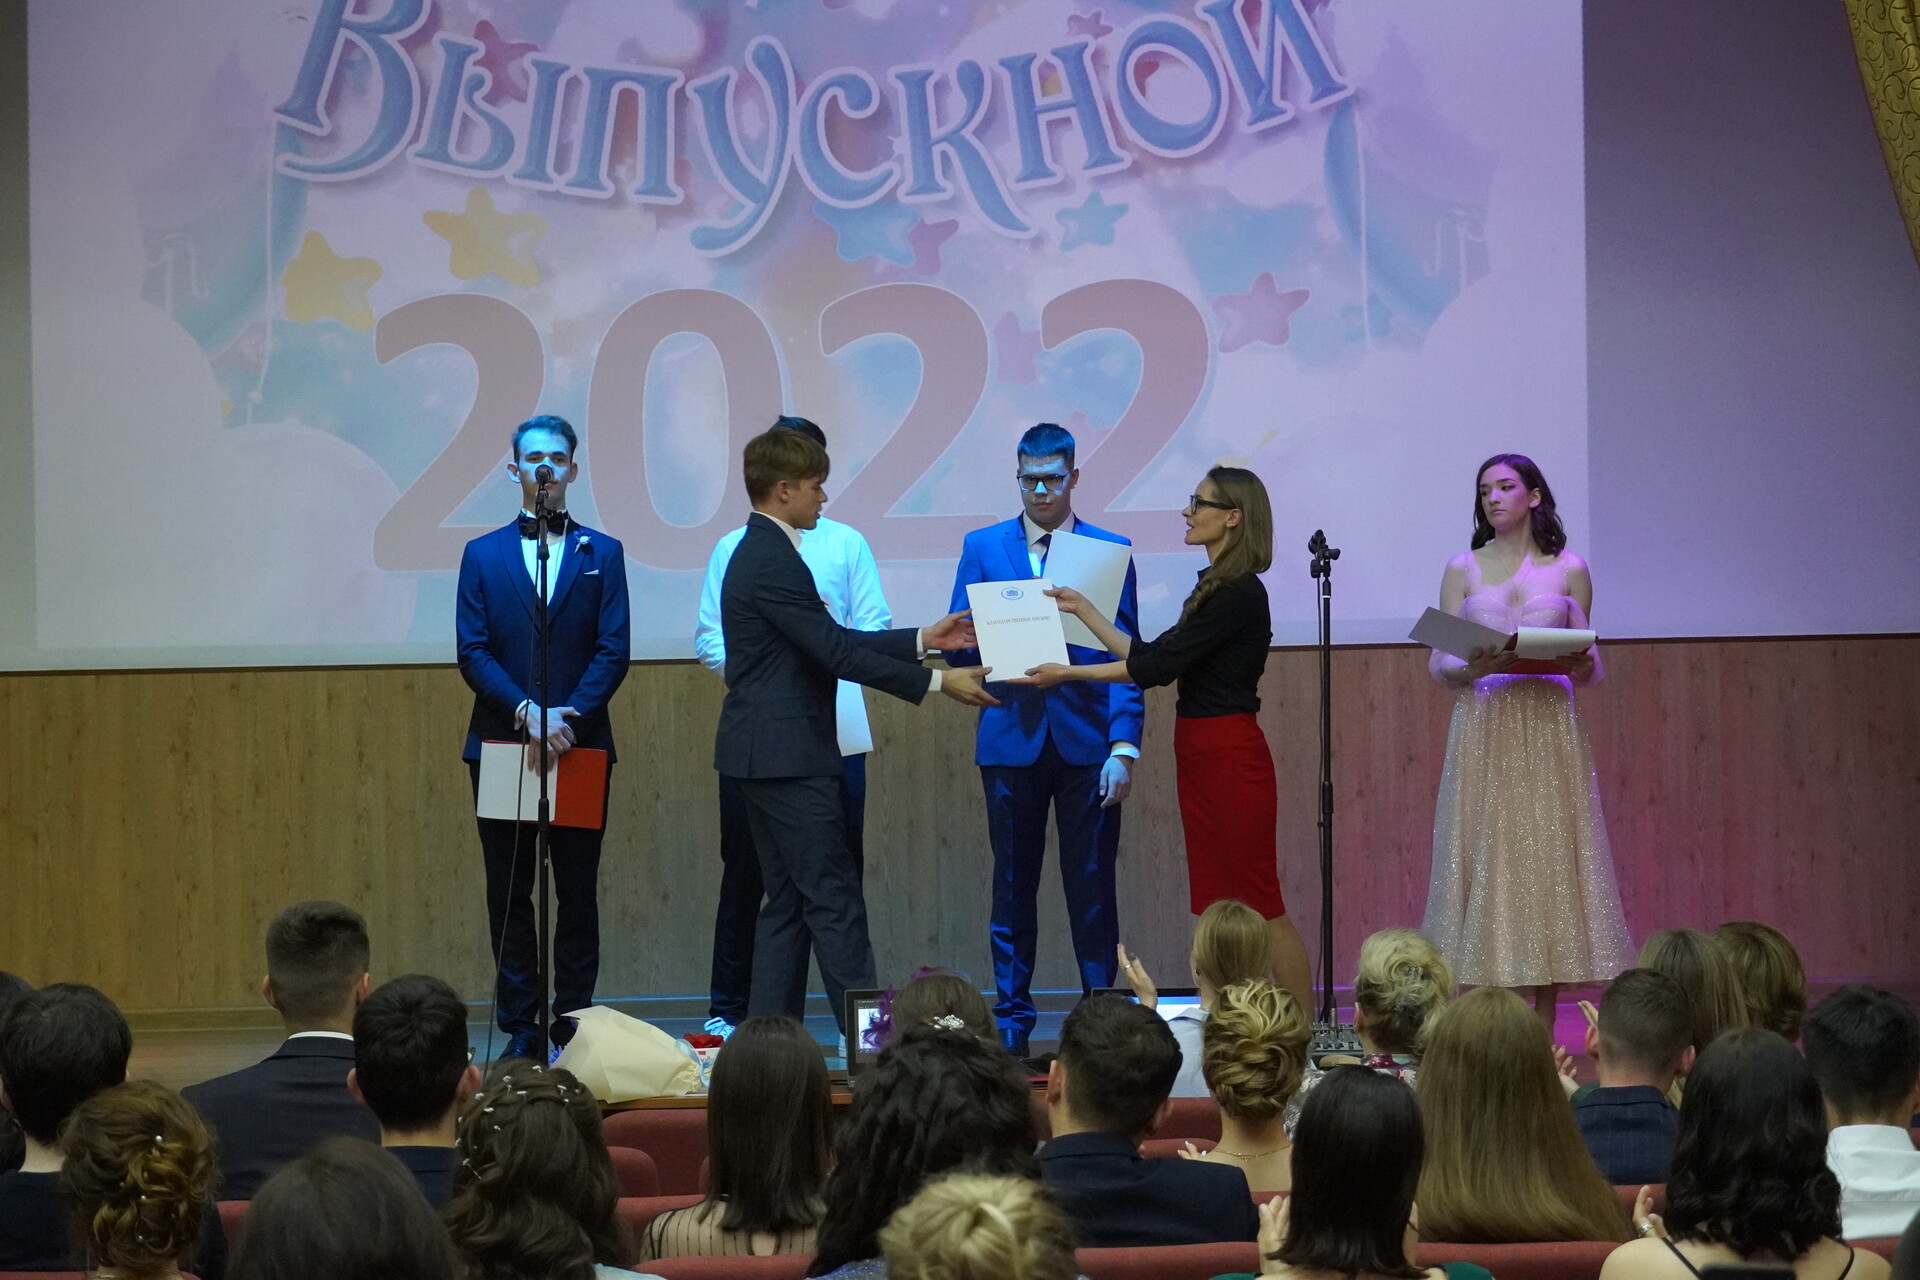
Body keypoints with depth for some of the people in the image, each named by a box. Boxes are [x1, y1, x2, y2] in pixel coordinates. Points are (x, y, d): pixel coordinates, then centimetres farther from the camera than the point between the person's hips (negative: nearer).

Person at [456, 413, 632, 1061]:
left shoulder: (602, 554, 8)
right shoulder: (482, 555, 9)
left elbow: (614, 650, 0)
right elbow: (473, 651, 1)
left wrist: (570, 714, -14)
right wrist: (524, 709, -14)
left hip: (579, 743, 0)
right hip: (501, 743, 1)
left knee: (578, 892, 1)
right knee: (509, 893, 2)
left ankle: (573, 1026, 5)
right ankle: (520, 1029, 6)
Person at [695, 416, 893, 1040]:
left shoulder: (847, 544, 10)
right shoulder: (733, 548, 10)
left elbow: (877, 634, 4)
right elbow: (709, 639, 5)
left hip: (833, 732, 0)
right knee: (744, 876, 3)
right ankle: (727, 1009, 12)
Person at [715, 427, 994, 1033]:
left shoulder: (762, 552, 15)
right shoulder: (772, 562, -17)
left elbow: (833, 641, 19)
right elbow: (836, 653, -20)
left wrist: (924, 639, 18)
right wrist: (937, 682, -17)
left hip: (767, 752, 11)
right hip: (786, 755, -11)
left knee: (789, 900, 12)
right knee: (834, 898, -8)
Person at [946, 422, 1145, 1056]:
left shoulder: (1110, 550, 6)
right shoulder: (983, 547, 9)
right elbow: (958, 643, 6)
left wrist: (1124, 747, -8)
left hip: (1088, 742, -1)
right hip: (1011, 739, 1)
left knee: (1092, 885, 0)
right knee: (1013, 884, 4)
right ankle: (1011, 1021, 11)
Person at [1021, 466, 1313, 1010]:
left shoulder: (1241, 593, -16)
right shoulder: (1213, 586, 14)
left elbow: (1157, 666, -17)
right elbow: (1151, 656, 15)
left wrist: (1069, 673, -13)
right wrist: (1083, 609, 17)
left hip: (1231, 759, -10)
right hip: (1200, 755, 10)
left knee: (1259, 904, -5)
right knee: (1215, 903, 10)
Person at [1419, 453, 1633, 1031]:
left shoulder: (1569, 570, 9)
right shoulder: (1463, 570, 9)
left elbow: (1590, 669, 10)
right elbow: (1438, 664, 5)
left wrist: (1582, 666, -13)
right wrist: (1472, 667, -17)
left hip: (1548, 733, 0)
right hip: (1483, 733, 0)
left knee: (1547, 860, -2)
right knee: (1485, 864, -5)